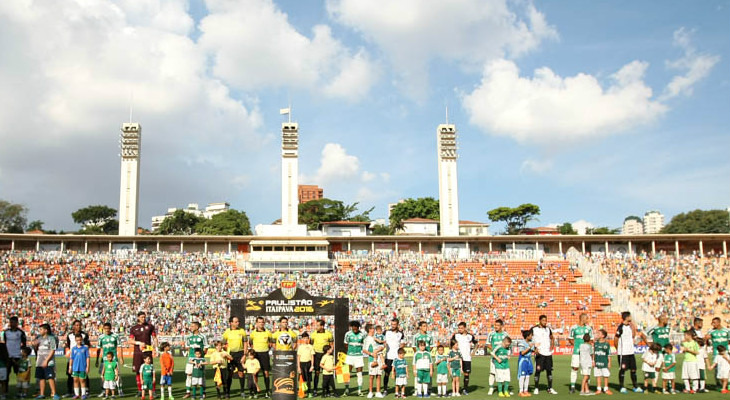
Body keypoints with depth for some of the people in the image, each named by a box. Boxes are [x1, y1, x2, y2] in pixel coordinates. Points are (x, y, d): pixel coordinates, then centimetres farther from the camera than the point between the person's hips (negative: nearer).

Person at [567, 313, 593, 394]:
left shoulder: (588, 328, 8)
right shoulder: (574, 328, 3)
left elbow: (591, 340, 15)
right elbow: (570, 339, 12)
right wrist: (575, 345, 1)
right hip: (576, 351, -1)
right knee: (574, 368, -2)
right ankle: (572, 387, 6)